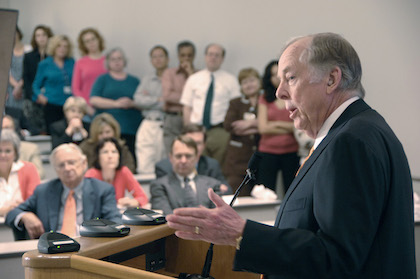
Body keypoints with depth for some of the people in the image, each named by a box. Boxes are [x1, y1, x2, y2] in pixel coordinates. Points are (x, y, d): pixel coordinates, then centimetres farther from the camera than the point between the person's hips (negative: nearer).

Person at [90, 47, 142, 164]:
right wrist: (116, 103, -9)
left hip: (131, 129, 2)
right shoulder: (102, 79, 13)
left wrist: (132, 104, -9)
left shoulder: (134, 81, 19)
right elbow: (93, 100, -1)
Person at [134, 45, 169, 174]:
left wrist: (150, 100, -1)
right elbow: (138, 100, 4)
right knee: (144, 169, -5)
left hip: (167, 126, -3)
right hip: (149, 125, 3)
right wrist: (160, 100, -4)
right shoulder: (147, 79, 18)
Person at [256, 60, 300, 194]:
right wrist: (289, 128, -3)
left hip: (291, 152, -1)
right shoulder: (264, 100, 10)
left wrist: (277, 124, -4)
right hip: (268, 152, 1)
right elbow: (263, 128, 0)